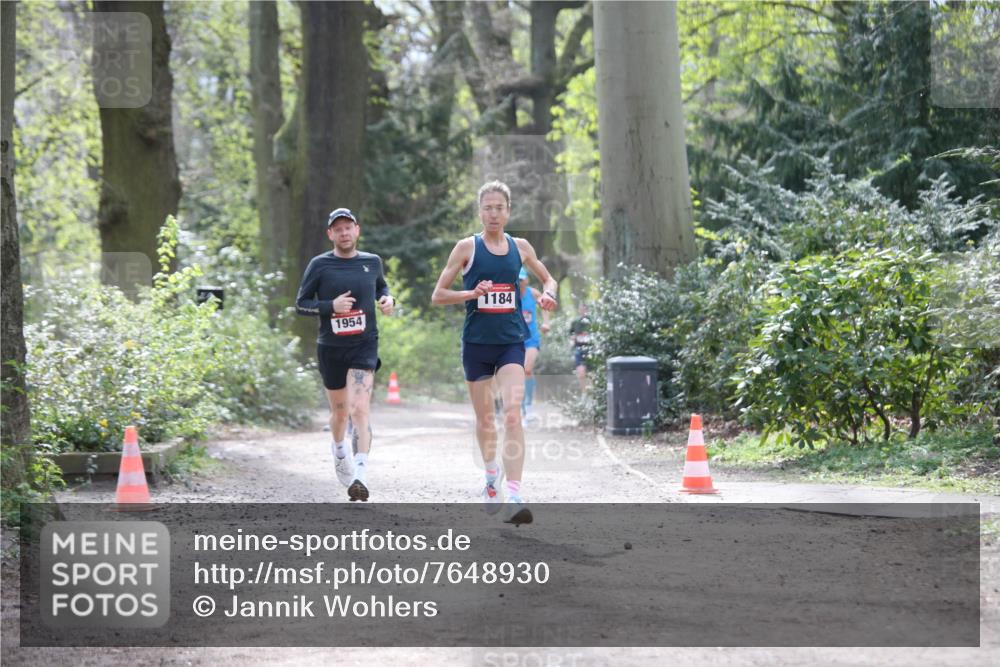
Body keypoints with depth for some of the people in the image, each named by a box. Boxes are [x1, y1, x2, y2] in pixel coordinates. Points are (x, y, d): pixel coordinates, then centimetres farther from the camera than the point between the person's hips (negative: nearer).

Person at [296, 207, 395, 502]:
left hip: (364, 345, -1)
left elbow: (381, 286, 25)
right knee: (340, 412, 14)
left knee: (360, 409, -19)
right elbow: (301, 304, 0)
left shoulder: (372, 262, 5)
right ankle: (339, 447, 48)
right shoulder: (319, 265, -2)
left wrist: (387, 299, 3)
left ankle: (360, 475, -27)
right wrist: (331, 306, -16)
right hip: (331, 348, 1)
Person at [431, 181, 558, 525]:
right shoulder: (467, 247, -1)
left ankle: (513, 496, -25)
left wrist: (548, 294, -1)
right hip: (477, 343, 0)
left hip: (511, 342, 0)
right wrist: (473, 293, -17)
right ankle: (492, 477, 38)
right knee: (484, 417, 11)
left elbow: (548, 279, 22)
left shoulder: (520, 247, 7)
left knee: (512, 414, -17)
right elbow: (438, 295, 0)